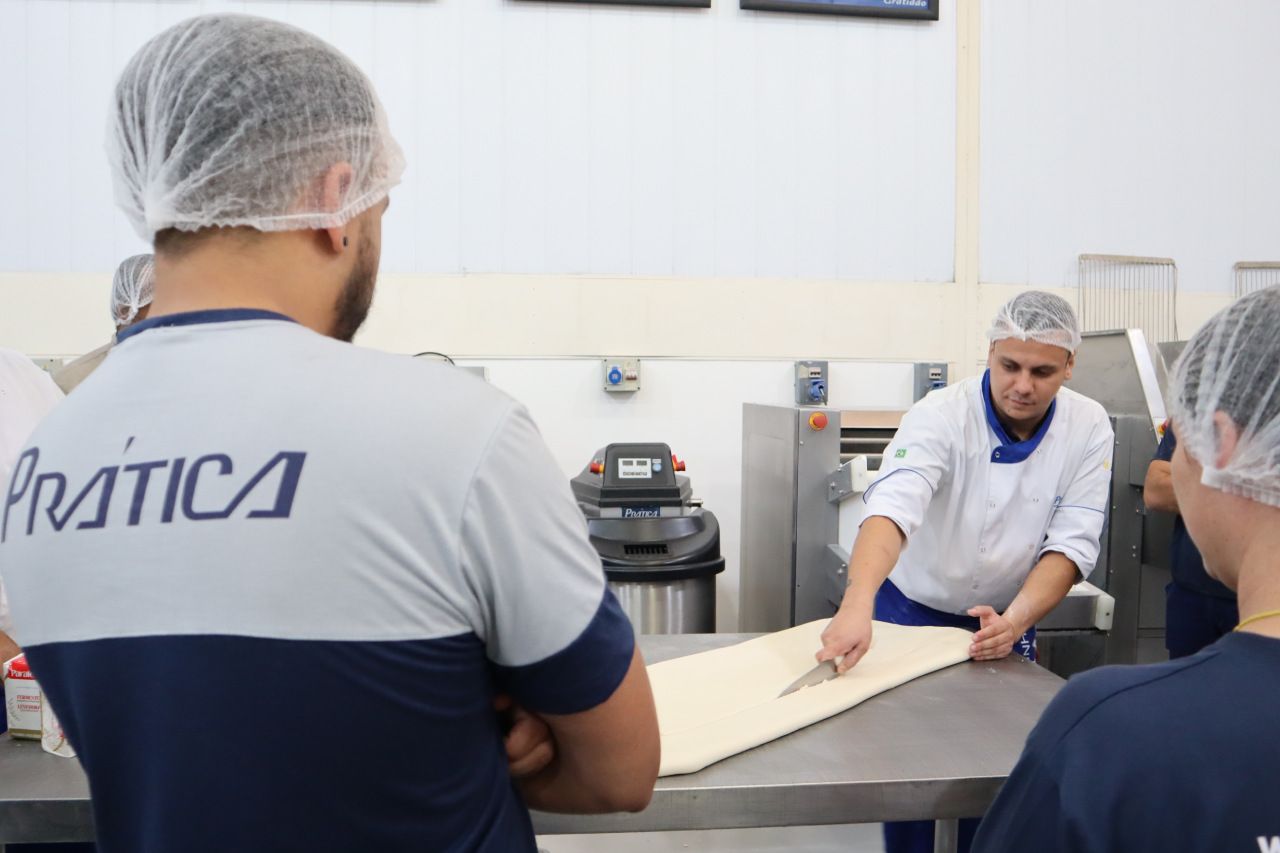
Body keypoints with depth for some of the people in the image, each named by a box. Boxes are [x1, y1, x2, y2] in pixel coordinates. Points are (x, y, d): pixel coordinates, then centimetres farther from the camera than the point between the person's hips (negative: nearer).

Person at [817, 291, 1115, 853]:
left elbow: (1072, 542, -16)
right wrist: (858, 605, -57)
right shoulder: (942, 416, -25)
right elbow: (891, 508, -41)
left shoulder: (1088, 429, -13)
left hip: (1006, 619, 3)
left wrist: (1018, 617, -33)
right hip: (914, 612, -2)